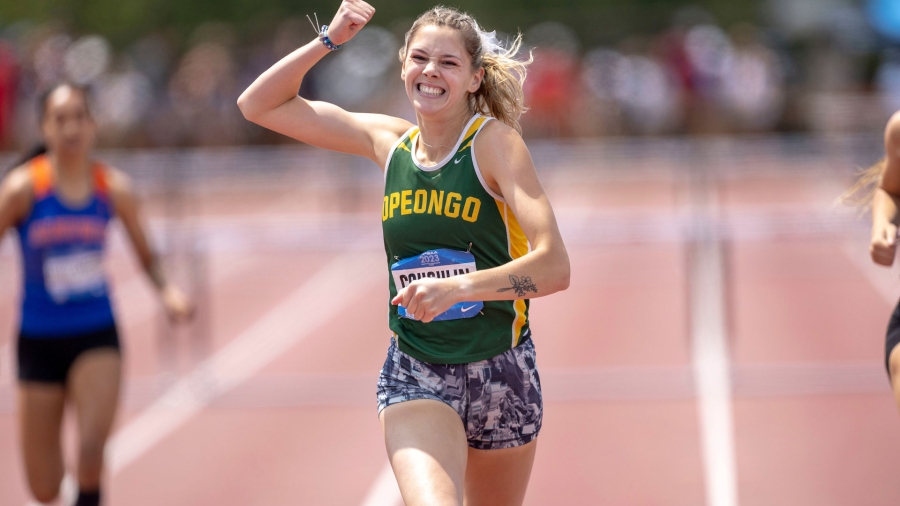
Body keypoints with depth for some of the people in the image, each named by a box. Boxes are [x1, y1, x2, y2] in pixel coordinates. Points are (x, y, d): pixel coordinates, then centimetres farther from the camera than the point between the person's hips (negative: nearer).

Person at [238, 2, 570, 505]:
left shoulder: (495, 142, -10)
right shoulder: (390, 141, 4)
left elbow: (554, 267, -22)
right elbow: (259, 105, 11)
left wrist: (459, 286, -36)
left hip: (501, 372, -1)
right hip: (415, 376, 1)